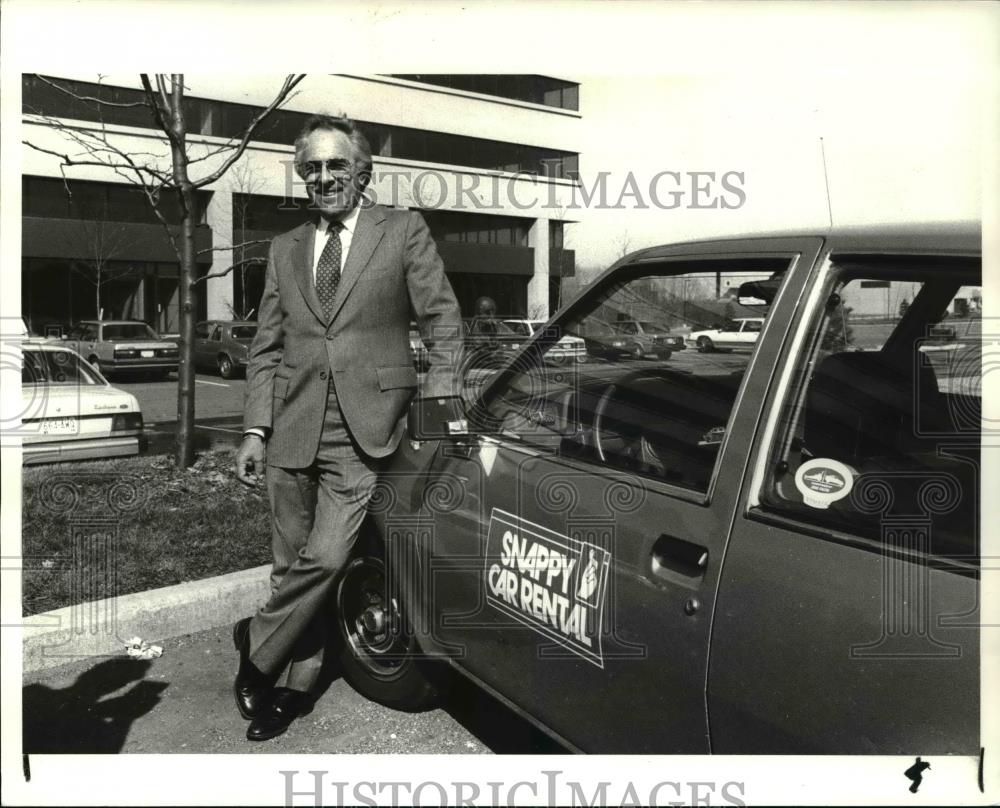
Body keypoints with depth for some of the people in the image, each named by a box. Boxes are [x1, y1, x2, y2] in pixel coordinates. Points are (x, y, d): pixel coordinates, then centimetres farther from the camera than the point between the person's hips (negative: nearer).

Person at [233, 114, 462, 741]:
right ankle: (296, 686, 28)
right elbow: (266, 348, 13)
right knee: (294, 566, 10)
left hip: (363, 434, -3)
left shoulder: (404, 231, 3)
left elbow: (443, 321, 2)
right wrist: (255, 430, 6)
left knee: (324, 561, -11)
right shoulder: (285, 249, 14)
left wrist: (440, 405, -8)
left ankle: (257, 645, 15)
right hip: (293, 431, 4)